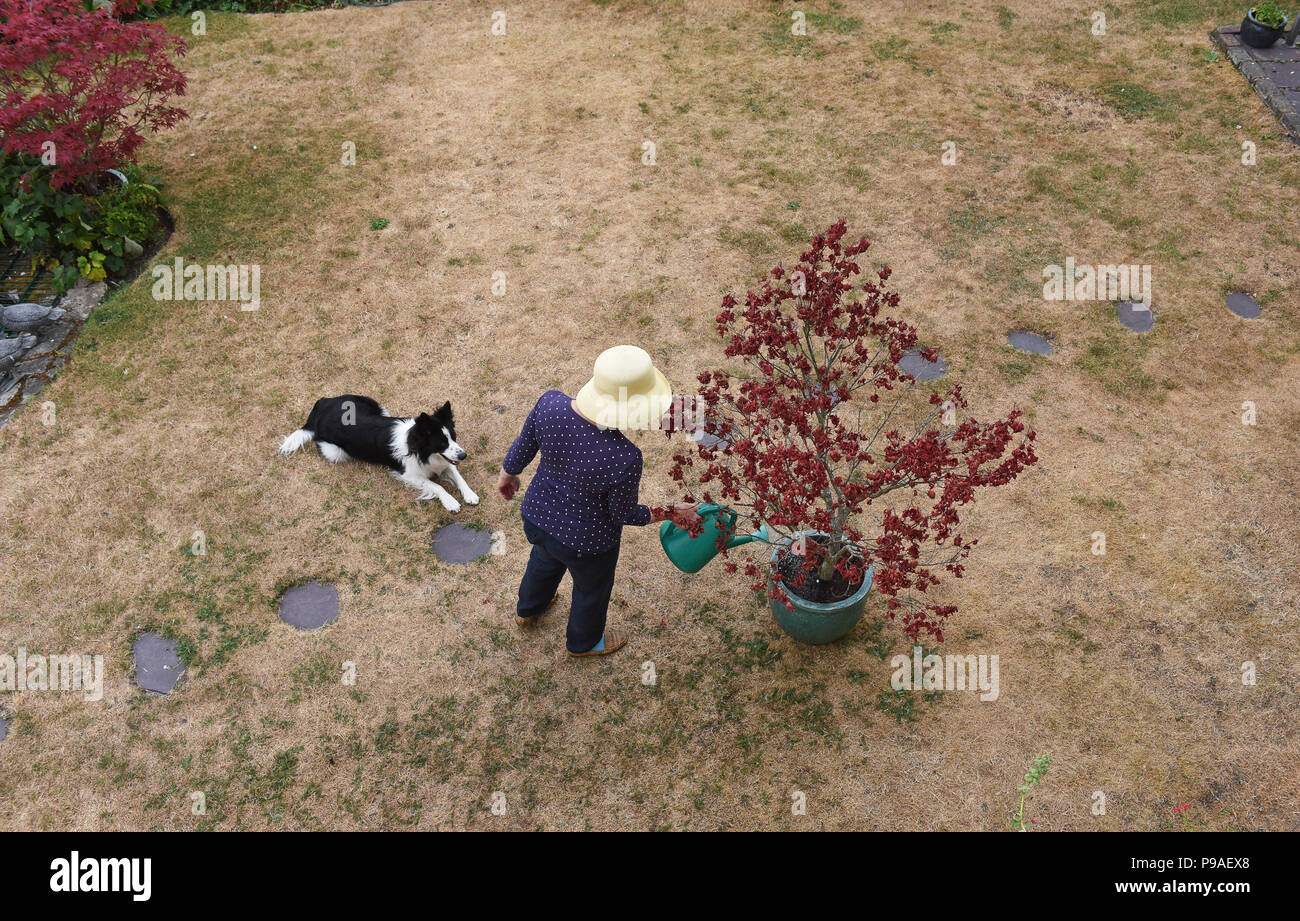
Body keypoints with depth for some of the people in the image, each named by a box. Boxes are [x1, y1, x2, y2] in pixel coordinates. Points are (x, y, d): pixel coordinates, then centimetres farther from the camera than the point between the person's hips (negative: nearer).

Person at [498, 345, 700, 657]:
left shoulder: (549, 404, -28)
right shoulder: (624, 458, -40)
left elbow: (523, 447, -8)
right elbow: (624, 514, -20)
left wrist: (508, 474, 14)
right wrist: (670, 514, -4)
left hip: (536, 515, 5)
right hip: (585, 542, -4)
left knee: (545, 560, 39)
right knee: (592, 588, 31)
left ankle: (527, 610, 71)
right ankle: (583, 641, 63)